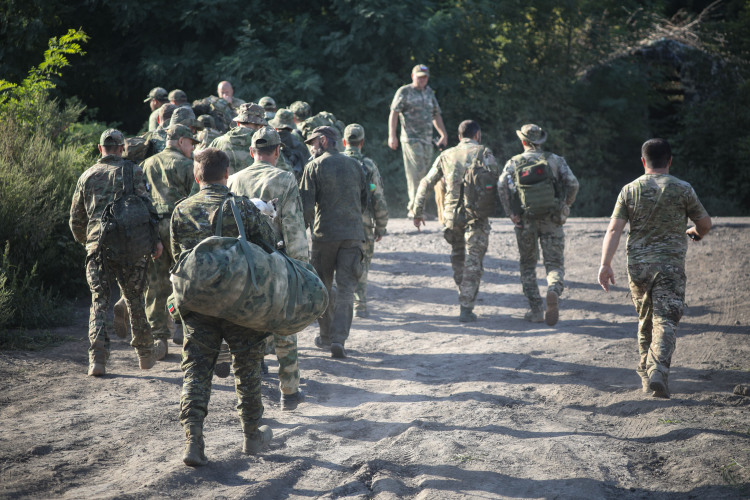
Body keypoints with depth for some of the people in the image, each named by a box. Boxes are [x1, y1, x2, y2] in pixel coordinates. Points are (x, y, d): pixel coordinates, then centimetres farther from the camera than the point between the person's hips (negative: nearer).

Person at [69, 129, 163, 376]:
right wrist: (155, 239, -5)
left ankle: (97, 358, -10)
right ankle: (145, 353, 20)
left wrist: (85, 241, 36)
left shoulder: (87, 176, 14)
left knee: (99, 302, 3)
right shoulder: (131, 170, 3)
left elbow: (76, 218, 19)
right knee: (135, 300, 11)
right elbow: (146, 205, -8)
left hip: (97, 246, 2)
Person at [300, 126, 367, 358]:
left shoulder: (314, 166, -4)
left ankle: (326, 337, 21)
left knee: (323, 287, 13)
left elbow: (306, 203, -9)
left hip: (324, 234, -3)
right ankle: (339, 339, -14)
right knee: (346, 288, 0)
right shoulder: (354, 165, 10)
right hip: (353, 233, 3)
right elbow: (364, 200, 17)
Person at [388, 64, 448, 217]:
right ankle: (414, 207, -14)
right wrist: (392, 136, -13)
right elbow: (394, 113, -4)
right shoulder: (404, 92, 0)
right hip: (411, 139, -6)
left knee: (424, 174, 4)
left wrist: (443, 134, 20)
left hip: (427, 139, 6)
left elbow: (436, 115, 26)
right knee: (416, 171, -15)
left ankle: (413, 207, 11)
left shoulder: (429, 93, 18)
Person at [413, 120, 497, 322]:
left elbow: (426, 183, 12)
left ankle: (464, 298, 30)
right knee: (472, 263, -3)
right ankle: (466, 308, -8)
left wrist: (417, 212, 17)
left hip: (452, 214, 4)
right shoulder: (483, 152, 2)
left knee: (458, 259, 21)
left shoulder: (446, 156, 13)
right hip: (476, 214, -4)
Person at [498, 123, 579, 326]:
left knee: (528, 265, 15)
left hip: (525, 221, 1)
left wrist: (511, 213, -7)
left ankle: (536, 310, 11)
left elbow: (502, 186, -11)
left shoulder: (513, 163, 4)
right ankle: (554, 290, -31)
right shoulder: (555, 160, 5)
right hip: (551, 220, -1)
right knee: (555, 263, 2)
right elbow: (572, 183, -5)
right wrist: (565, 206, 8)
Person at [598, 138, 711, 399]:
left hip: (638, 265, 3)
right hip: (670, 266, -3)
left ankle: (646, 374, 26)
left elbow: (614, 229, -4)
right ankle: (657, 372, -24)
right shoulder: (683, 189, -1)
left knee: (645, 321, 18)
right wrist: (695, 233, 32)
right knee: (665, 322, -6)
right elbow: (705, 224, 8)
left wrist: (605, 263, -6)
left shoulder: (630, 190, 3)